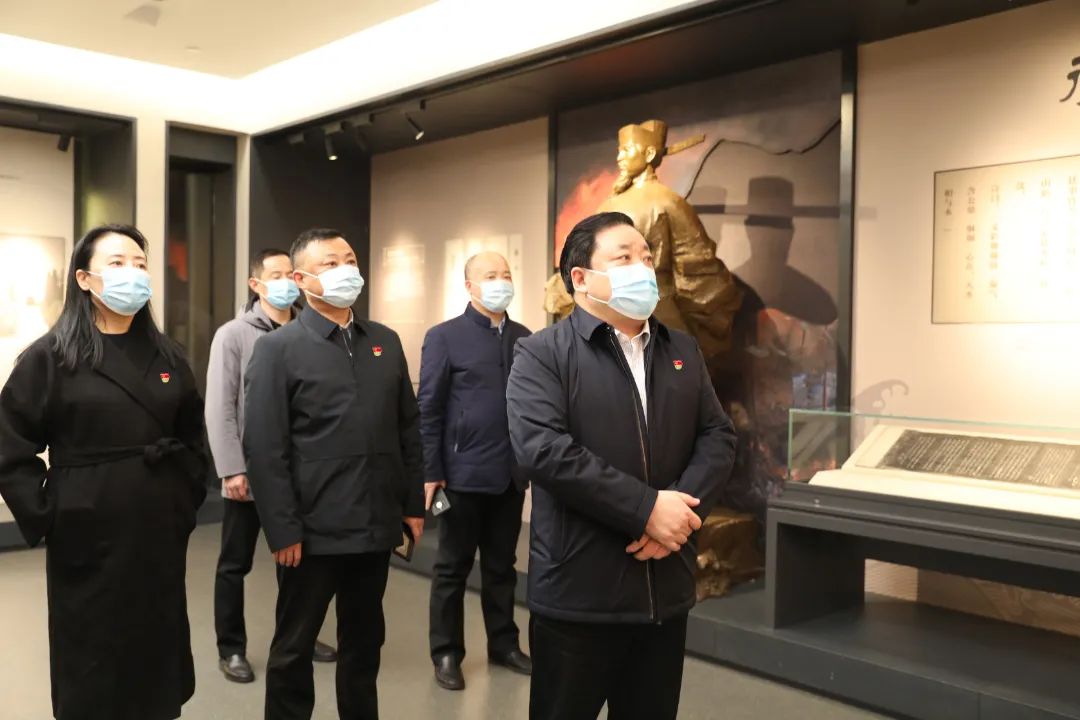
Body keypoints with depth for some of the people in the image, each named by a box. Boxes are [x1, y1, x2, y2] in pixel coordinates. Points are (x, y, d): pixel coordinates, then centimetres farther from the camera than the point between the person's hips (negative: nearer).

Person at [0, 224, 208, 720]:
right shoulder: (49, 357, -6)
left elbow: (191, 438, 14)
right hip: (89, 538, -4)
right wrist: (45, 518, -10)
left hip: (161, 533, 4)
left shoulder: (167, 357, 7)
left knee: (157, 653, 14)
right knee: (92, 667, 9)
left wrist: (188, 501, 6)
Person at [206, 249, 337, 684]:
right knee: (235, 564, 9)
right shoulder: (233, 335, -5)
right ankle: (231, 649, 24)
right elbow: (219, 409, -9)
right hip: (249, 472, -3)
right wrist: (231, 470, -15)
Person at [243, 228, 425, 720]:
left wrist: (413, 503, 7)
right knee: (294, 647, 12)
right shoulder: (277, 349, -6)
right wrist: (283, 531, -14)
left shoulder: (386, 343, 8)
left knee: (364, 643, 18)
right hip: (313, 531, -4)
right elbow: (263, 448, -11)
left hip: (376, 527, 5)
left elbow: (408, 429, 10)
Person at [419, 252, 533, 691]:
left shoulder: (524, 338, 8)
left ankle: (503, 644, 29)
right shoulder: (444, 337, -4)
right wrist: (430, 472, -10)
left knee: (502, 565, 15)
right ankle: (446, 653, 21)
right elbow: (428, 409, -6)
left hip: (511, 474, 4)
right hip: (464, 472, -4)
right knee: (453, 567, 9)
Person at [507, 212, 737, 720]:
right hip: (578, 593, -5)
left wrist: (683, 508, -12)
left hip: (666, 590, 5)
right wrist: (647, 507, -20)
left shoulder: (683, 352, 12)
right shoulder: (542, 354, -7)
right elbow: (543, 449, -20)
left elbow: (718, 436, 6)